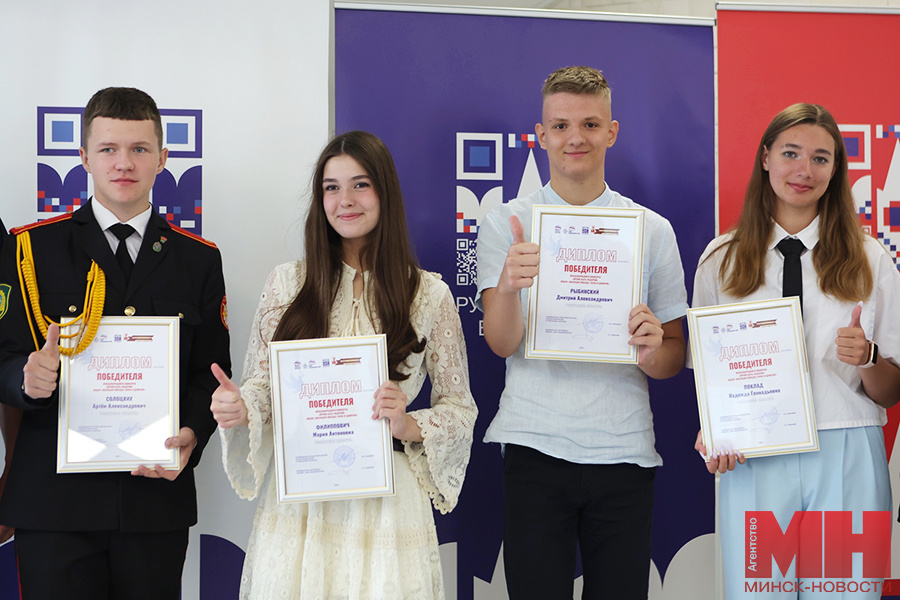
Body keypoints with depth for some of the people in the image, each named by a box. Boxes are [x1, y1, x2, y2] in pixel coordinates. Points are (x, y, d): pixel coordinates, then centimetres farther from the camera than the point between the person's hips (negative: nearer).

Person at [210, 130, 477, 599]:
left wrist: (411, 427, -12)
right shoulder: (287, 284, 5)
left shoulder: (430, 295, 2)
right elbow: (261, 386, 9)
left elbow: (459, 407, 7)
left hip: (385, 503, -1)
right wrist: (240, 410, -13)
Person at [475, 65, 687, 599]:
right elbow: (502, 343, -6)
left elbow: (675, 358, 11)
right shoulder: (506, 224, 5)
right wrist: (509, 285, -28)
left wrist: (653, 350, -13)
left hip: (624, 450, 1)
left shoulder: (653, 230, 8)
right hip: (535, 449, -1)